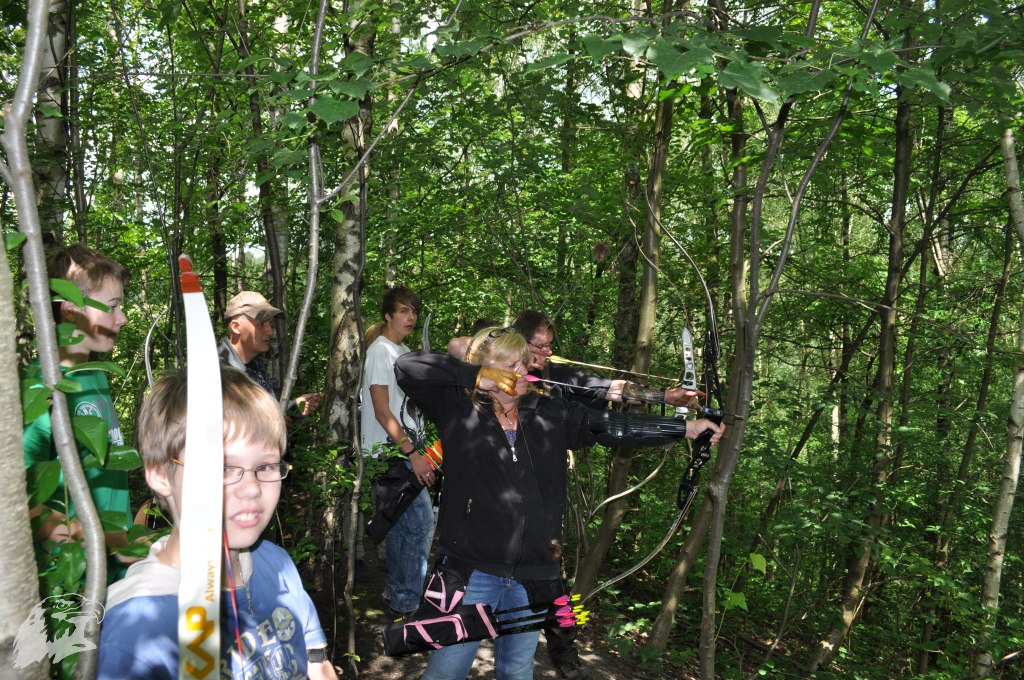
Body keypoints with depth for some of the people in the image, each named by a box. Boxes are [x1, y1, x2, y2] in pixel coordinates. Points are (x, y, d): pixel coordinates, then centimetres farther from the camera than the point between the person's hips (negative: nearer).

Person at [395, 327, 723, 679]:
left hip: (532, 576, 4)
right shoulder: (457, 408, -4)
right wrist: (475, 376, -15)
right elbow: (407, 366, -12)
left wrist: (686, 427, 1)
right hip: (470, 571, -3)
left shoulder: (551, 414, 5)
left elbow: (613, 426, 4)